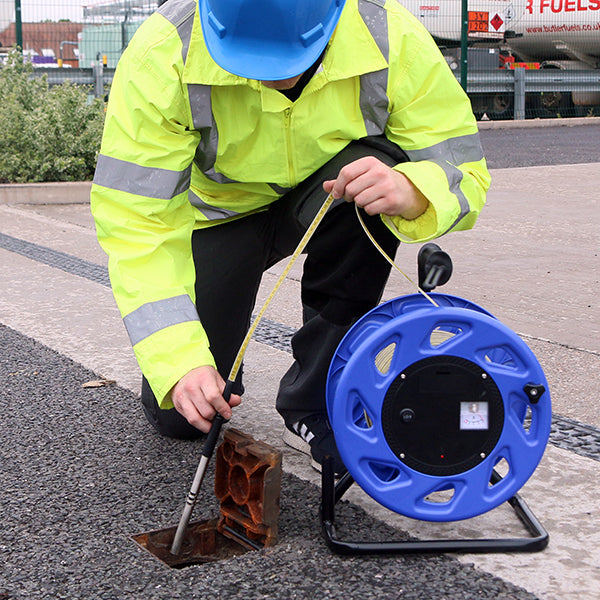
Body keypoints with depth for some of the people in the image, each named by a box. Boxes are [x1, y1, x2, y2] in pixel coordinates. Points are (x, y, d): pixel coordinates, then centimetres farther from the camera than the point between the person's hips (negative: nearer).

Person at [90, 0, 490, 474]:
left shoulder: (393, 40, -29)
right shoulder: (163, 55, -32)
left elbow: (463, 175, -23)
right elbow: (134, 220, -32)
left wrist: (411, 191, -49)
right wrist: (179, 359, -42)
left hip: (326, 203, 1)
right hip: (218, 214, 0)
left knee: (372, 180, -37)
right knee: (178, 417, -8)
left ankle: (314, 405, -20)